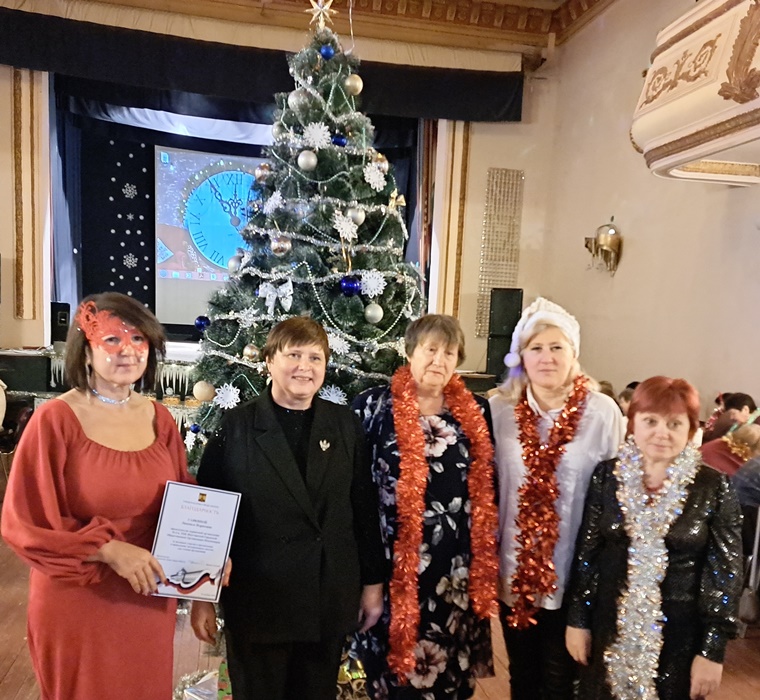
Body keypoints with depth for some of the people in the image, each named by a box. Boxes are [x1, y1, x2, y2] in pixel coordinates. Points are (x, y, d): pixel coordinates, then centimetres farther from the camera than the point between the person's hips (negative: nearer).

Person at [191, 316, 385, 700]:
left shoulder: (345, 424, -1)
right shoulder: (237, 425, -8)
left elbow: (365, 507, 3)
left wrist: (373, 582, 5)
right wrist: (202, 595, -3)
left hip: (330, 602, 3)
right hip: (257, 601, -2)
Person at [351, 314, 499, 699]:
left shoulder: (476, 411, 4)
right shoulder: (374, 406, -6)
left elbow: (488, 486, 10)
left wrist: (488, 559, 11)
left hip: (459, 568, 3)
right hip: (396, 564, -3)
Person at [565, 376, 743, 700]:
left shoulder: (714, 488, -8)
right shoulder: (607, 476, -5)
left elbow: (725, 572, -5)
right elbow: (586, 553, 0)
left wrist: (712, 650, -7)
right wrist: (578, 620, 2)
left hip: (680, 635, -1)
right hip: (610, 627, 2)